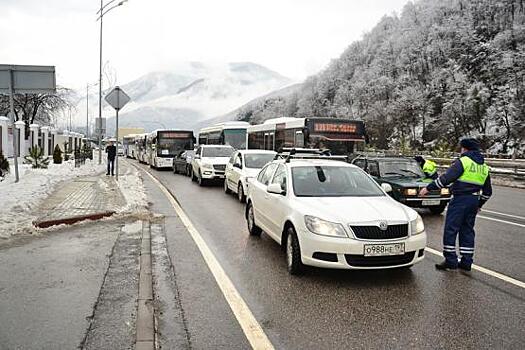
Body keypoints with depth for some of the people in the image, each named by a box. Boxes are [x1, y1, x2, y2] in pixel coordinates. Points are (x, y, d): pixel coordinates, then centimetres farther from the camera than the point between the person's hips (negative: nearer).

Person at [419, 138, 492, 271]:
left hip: (460, 199, -7)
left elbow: (446, 178, -18)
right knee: (467, 230, 13)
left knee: (451, 229, -2)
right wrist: (479, 204, 33)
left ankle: (451, 260, -2)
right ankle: (466, 262, 16)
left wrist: (428, 188, -13)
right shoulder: (484, 167, 16)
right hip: (474, 201, 8)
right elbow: (487, 191, 21)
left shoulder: (462, 161, -8)